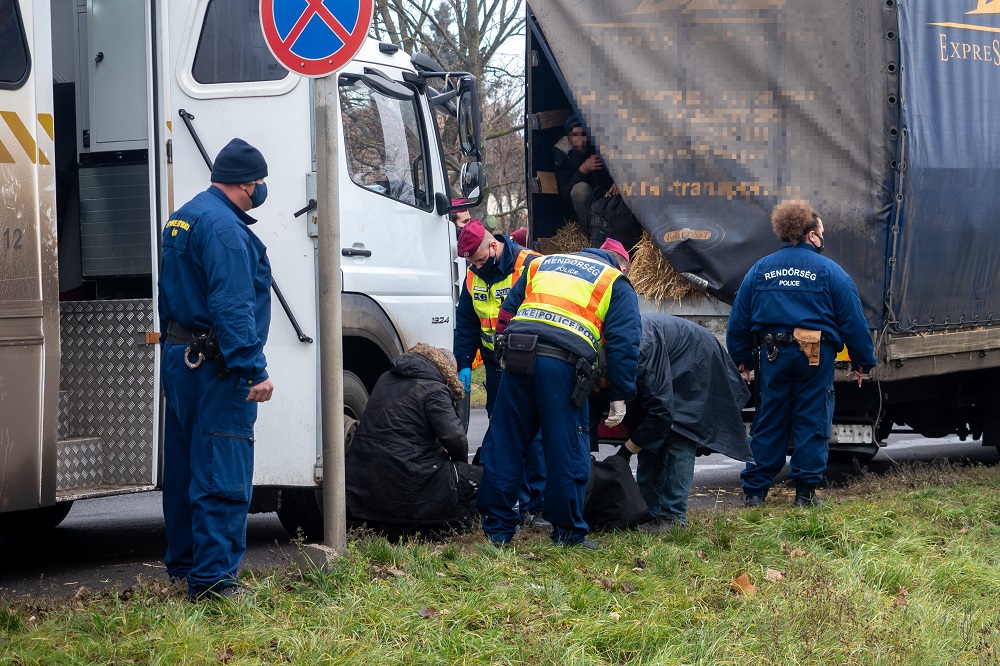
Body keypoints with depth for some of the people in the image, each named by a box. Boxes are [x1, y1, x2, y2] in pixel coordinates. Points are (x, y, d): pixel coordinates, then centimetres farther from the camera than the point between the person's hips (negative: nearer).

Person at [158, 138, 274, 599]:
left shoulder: (182, 219, 16)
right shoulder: (223, 226, -17)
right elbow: (232, 306, -24)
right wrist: (254, 370, -23)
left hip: (178, 357, 10)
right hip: (215, 368, -10)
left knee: (186, 467, 18)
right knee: (223, 474, -9)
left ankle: (182, 562, 27)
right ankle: (212, 577, -11)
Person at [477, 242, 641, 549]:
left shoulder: (541, 265, 31)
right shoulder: (616, 285, 18)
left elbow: (506, 313, 27)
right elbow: (624, 342, 8)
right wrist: (620, 397, 7)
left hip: (517, 358, 4)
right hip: (563, 363, -4)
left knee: (504, 444, 11)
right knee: (567, 451, 4)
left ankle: (497, 527, 16)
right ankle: (568, 532, 10)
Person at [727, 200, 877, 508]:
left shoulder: (760, 270, 8)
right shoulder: (829, 271, -2)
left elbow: (739, 320, 11)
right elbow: (853, 321, -2)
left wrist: (741, 359, 19)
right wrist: (862, 362, 5)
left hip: (773, 354, 3)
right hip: (816, 356, -3)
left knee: (768, 423, 9)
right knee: (812, 422, 4)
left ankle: (754, 491, 7)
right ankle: (805, 491, 3)